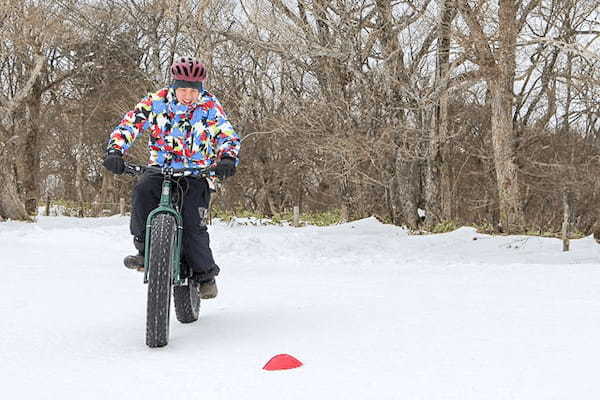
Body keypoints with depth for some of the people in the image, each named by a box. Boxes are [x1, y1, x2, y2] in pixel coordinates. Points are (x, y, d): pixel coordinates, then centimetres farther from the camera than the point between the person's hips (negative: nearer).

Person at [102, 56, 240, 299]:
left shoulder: (210, 107, -4)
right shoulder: (156, 102, -3)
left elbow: (228, 136, -7)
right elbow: (129, 123, -6)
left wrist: (228, 159, -29)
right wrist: (115, 151, -22)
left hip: (197, 175, -1)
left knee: (193, 224, -16)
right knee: (143, 190, -30)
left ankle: (205, 276, 3)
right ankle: (145, 250, -19)